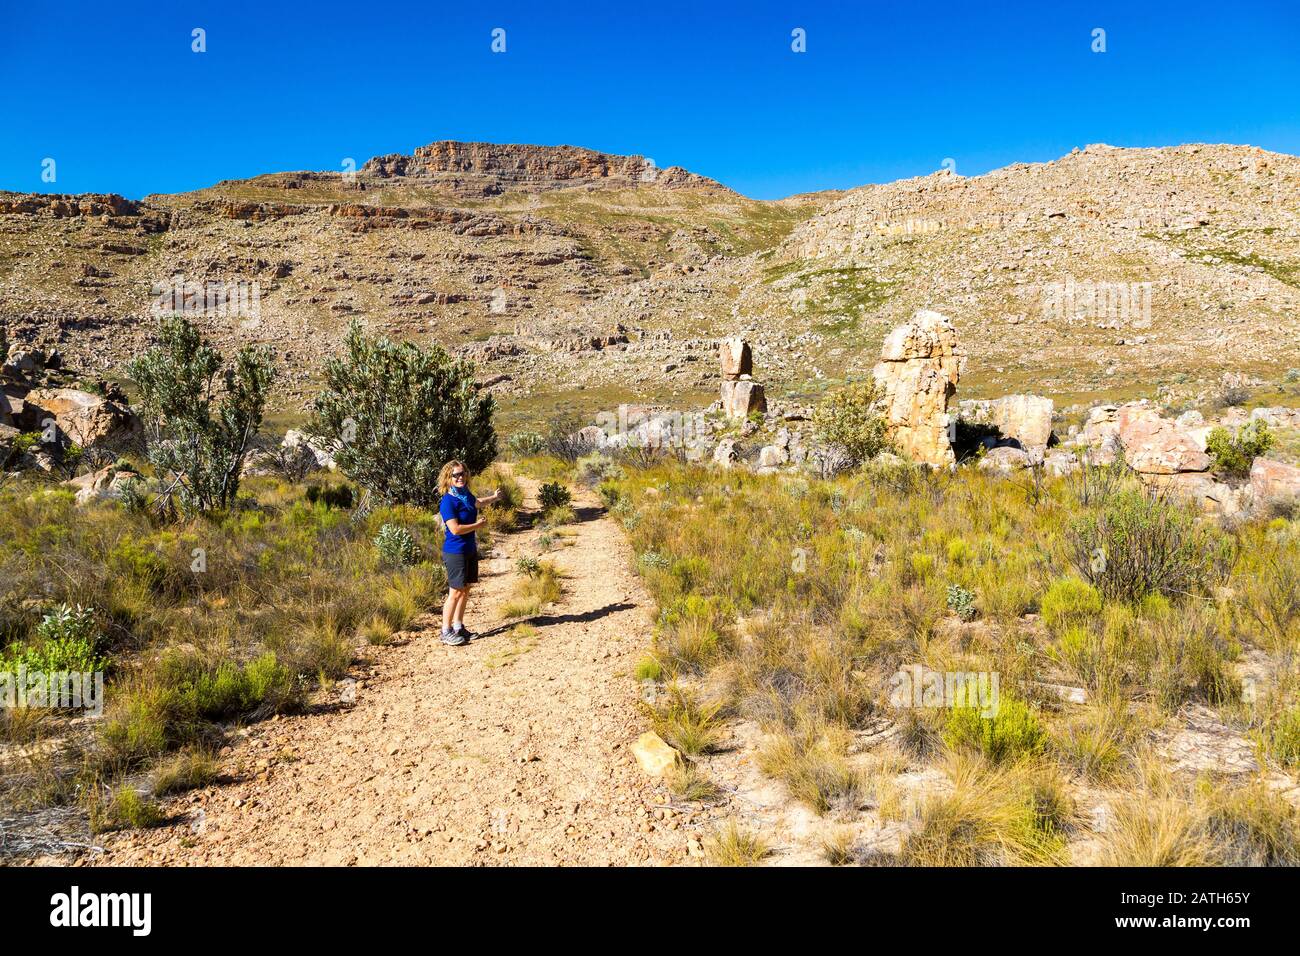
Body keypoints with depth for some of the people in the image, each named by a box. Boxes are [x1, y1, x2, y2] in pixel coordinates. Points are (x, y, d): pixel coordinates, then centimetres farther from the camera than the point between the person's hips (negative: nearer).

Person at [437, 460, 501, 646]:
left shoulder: (466, 495, 6)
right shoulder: (448, 501, -19)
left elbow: (478, 502, 32)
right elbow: (455, 529, -25)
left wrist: (494, 497, 29)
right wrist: (478, 525, -15)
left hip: (470, 550, 8)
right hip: (455, 552, -8)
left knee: (466, 589, 14)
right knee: (456, 592, -5)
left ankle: (458, 626, 26)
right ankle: (446, 632, 5)